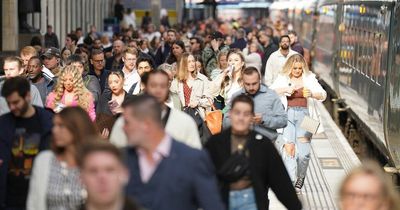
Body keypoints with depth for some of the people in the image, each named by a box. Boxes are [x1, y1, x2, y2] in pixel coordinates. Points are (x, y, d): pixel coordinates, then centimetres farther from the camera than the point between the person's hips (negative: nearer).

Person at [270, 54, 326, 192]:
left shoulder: (309, 78, 9)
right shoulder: (283, 78, 9)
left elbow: (323, 95, 1)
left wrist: (312, 94, -20)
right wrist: (285, 89, -19)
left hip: (304, 115, 0)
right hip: (288, 114, 0)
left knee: (303, 153, -9)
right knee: (289, 147, -15)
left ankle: (299, 182, 12)